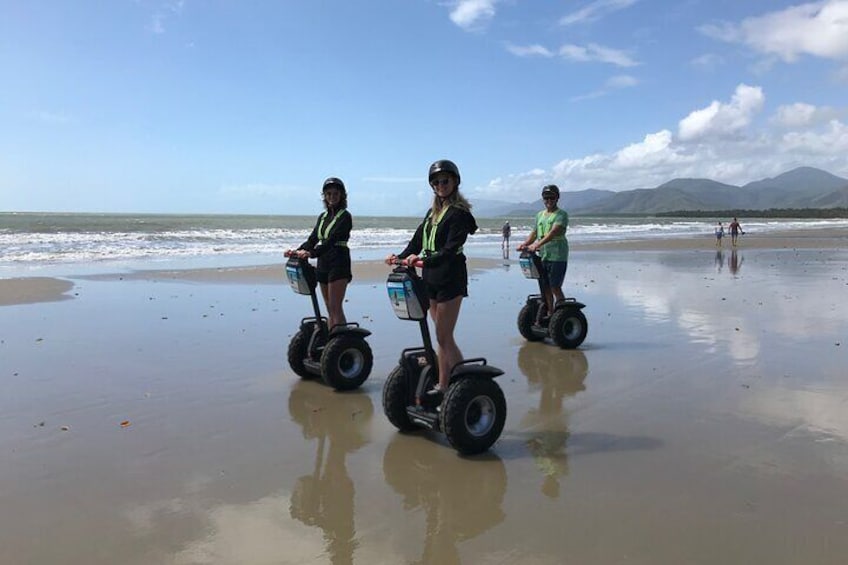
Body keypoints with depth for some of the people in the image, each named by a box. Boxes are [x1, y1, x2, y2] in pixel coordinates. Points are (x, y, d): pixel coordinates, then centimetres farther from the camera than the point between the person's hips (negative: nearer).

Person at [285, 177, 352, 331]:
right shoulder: (323, 217, 16)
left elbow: (332, 240, -20)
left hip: (338, 263, -7)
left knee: (336, 308, -13)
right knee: (330, 309, 10)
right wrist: (298, 250, -6)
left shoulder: (345, 216, -7)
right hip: (323, 263, 7)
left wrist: (311, 253, -31)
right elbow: (313, 239, 12)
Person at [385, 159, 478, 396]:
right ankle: (443, 386, 19)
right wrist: (400, 257, -1)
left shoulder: (459, 213, -8)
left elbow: (450, 250, -20)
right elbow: (417, 241, 16)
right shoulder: (432, 212, 17)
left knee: (444, 337, -6)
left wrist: (423, 259, -33)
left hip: (450, 279, -7)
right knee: (442, 336, 11)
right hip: (432, 278, 8)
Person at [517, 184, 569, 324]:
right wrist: (524, 244, -6)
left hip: (557, 256, -6)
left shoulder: (561, 214, -5)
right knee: (546, 287, 9)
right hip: (543, 255, 6)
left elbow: (554, 232, -19)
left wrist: (537, 245, -31)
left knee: (555, 287, -7)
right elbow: (534, 233, 14)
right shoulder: (540, 215, 17)